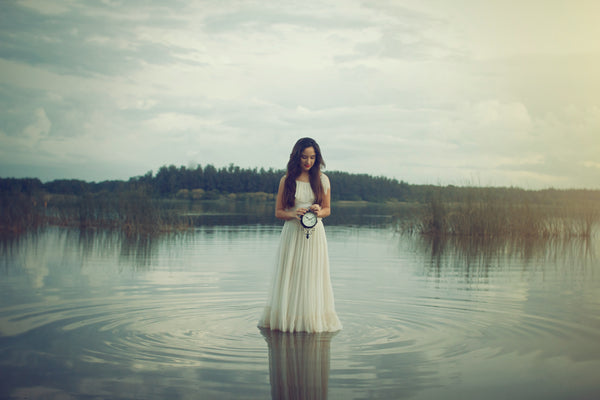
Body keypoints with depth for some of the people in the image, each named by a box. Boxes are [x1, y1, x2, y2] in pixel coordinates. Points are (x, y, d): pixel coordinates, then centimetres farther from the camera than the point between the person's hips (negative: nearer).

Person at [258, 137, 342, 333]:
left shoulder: (322, 179, 5)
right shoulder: (286, 180, 2)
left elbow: (327, 209, 11)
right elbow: (278, 211, 6)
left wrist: (319, 212, -12)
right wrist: (294, 214, -14)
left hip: (315, 234, 1)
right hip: (292, 234, 0)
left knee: (312, 278, 2)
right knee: (290, 279, 2)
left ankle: (313, 320, 12)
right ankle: (287, 319, 12)